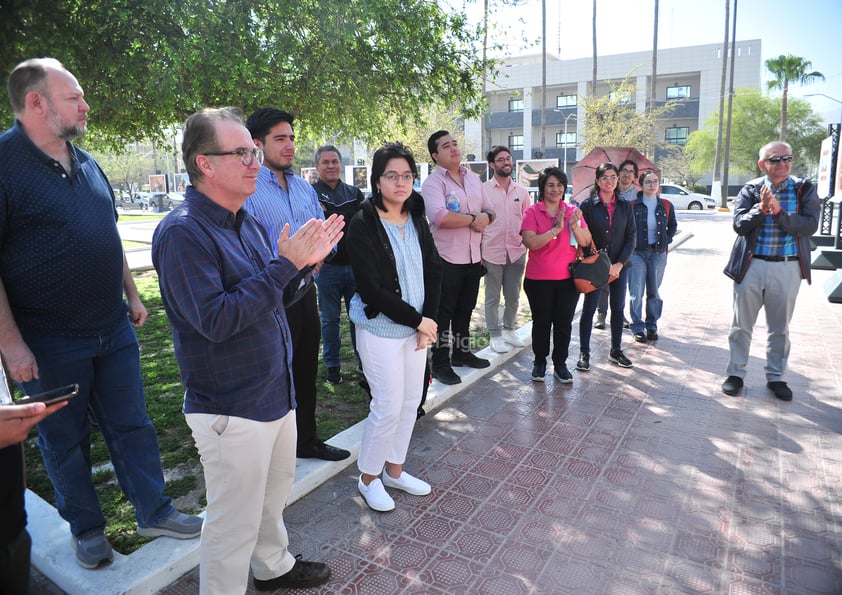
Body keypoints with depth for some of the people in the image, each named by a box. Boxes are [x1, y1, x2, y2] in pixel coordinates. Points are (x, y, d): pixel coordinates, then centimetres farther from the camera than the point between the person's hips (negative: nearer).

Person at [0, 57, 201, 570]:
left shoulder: (85, 162, 9)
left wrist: (132, 295, 15)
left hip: (113, 330, 6)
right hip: (50, 344, -5)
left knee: (132, 426, 13)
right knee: (66, 441, 13)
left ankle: (155, 512, 29)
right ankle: (87, 528, 32)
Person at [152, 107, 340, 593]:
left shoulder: (248, 223, 7)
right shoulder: (182, 233, -19)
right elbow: (215, 320, -27)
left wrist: (304, 260, -5)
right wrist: (285, 265, -27)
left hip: (277, 392, 9)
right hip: (232, 407, -9)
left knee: (274, 495, 27)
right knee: (234, 523, 9)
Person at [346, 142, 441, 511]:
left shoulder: (417, 219, 6)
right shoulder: (363, 225, -13)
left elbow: (434, 270, 6)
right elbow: (371, 288, -18)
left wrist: (430, 318, -6)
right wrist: (417, 320, -14)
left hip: (418, 325, 7)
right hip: (380, 327, -6)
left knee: (411, 400, 13)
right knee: (388, 405, -1)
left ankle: (394, 470, 32)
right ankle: (368, 478, 22)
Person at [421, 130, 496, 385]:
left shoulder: (474, 179, 12)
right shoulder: (433, 183, -11)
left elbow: (489, 210, 16)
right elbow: (440, 217, -27)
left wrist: (486, 217, -9)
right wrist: (472, 218, -15)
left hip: (474, 257, 7)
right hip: (447, 259, -7)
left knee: (465, 310, 19)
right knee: (443, 313, 2)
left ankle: (461, 353, 34)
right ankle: (440, 363, 13)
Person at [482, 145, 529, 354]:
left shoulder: (522, 191, 7)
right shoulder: (483, 190, -3)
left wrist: (528, 245, 4)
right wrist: (478, 252, -8)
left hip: (517, 252, 3)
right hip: (492, 252, -3)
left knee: (513, 296, 13)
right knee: (492, 297, 7)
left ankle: (509, 330, 30)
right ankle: (495, 335, 19)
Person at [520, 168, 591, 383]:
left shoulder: (573, 211, 5)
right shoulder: (532, 212, -4)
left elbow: (586, 242, 1)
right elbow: (530, 242, -17)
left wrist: (575, 227, -17)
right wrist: (556, 229, -23)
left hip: (568, 278, 3)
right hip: (539, 279, -2)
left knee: (564, 323, 8)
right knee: (541, 322, 8)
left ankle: (560, 364, 22)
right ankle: (539, 362, 25)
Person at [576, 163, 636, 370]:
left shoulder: (625, 206, 5)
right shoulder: (588, 205, -3)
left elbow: (631, 237, 3)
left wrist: (619, 264, -9)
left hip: (620, 266, 3)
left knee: (618, 308, 10)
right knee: (589, 308, -1)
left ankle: (616, 351, 24)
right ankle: (584, 353, 10)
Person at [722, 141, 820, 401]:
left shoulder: (804, 190, 1)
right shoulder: (750, 190, 0)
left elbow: (810, 225, -12)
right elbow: (738, 224, -10)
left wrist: (779, 212, -23)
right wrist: (761, 209, -25)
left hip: (787, 267, 1)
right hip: (751, 265, -1)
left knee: (780, 328, 12)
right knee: (742, 324, 7)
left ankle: (775, 377, 26)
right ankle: (735, 373, 20)